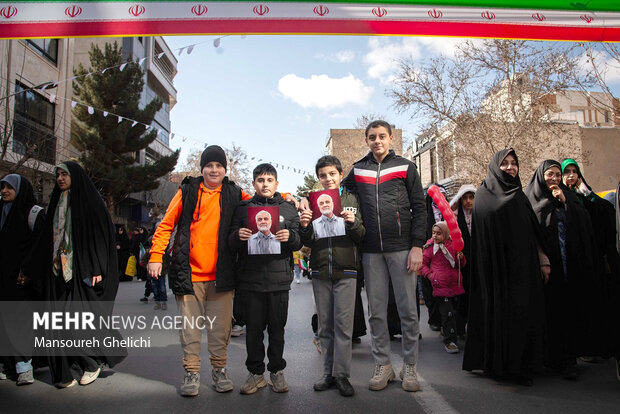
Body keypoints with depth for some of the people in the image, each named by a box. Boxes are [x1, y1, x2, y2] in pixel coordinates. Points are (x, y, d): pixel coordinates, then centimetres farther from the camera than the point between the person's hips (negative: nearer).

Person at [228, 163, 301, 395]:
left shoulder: (288, 208, 11)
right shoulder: (243, 208, 11)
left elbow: (298, 243, 8)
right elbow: (232, 244, 8)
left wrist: (290, 237, -14)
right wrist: (238, 236, -14)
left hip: (279, 277, 0)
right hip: (251, 277, 0)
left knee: (277, 327, 7)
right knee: (253, 327, 6)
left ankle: (276, 371, 22)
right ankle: (255, 373, 21)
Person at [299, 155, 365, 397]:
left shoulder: (352, 200, 4)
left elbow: (362, 238, 2)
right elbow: (309, 242, 10)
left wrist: (353, 223, -17)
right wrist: (304, 227, -10)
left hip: (345, 270, -2)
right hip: (320, 271, 3)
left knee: (343, 324, -1)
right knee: (325, 325, 9)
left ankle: (342, 374, 10)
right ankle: (329, 373, 19)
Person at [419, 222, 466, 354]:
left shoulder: (453, 245, 5)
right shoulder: (430, 247, -2)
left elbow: (462, 265, 13)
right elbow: (423, 263, 5)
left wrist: (461, 258, -8)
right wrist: (430, 275, -8)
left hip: (455, 285, 4)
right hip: (440, 286, -4)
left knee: (454, 311, 15)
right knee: (447, 313, -7)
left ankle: (446, 330, 36)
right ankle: (449, 340, 2)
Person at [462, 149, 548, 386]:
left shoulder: (519, 196, 16)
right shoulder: (484, 196, 0)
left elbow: (533, 233, 15)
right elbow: (479, 234, -5)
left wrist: (543, 261, 9)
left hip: (523, 266, 5)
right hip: (497, 267, -5)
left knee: (524, 312, 4)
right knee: (498, 312, -3)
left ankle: (521, 366, 14)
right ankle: (498, 364, 8)